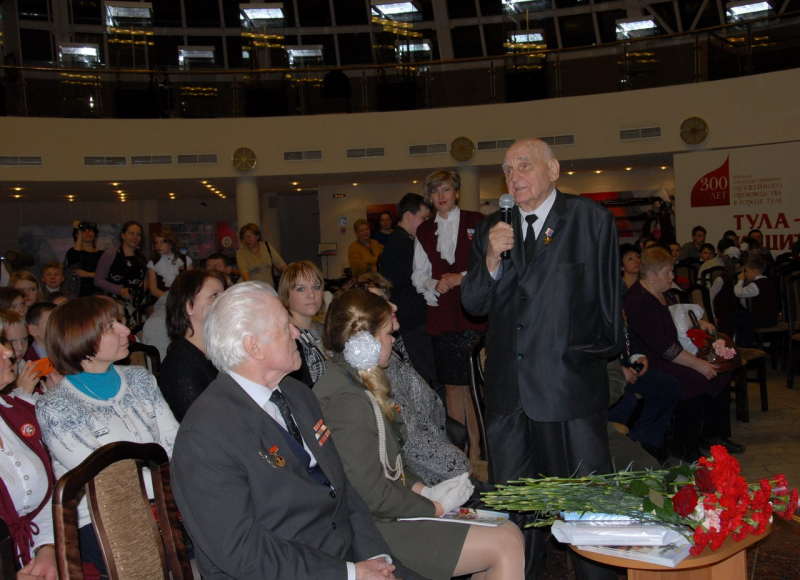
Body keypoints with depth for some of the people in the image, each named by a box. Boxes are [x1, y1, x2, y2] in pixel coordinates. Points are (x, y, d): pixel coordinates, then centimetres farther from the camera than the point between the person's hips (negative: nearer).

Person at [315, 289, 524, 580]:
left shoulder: (356, 384, 11)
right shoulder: (348, 400, -21)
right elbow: (372, 496, -22)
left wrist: (423, 490, 2)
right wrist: (434, 506, -9)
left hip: (388, 514, 10)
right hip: (377, 531, -10)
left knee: (510, 532, 4)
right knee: (507, 548, -12)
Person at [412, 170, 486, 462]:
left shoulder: (476, 222, 4)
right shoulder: (424, 231, 15)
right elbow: (418, 274, 15)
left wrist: (463, 277, -12)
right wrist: (433, 284, -5)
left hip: (472, 311, -3)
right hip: (441, 314, 4)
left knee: (473, 385, -5)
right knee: (451, 385, 7)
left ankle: (476, 448, 4)